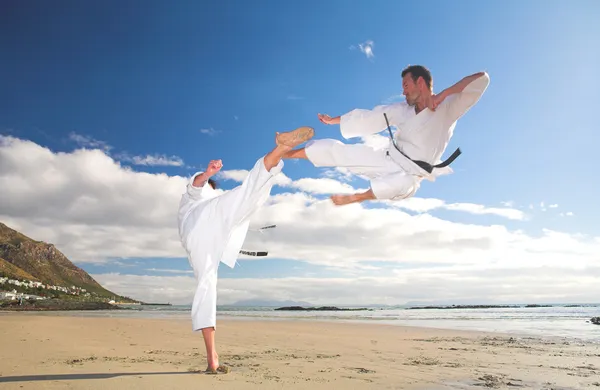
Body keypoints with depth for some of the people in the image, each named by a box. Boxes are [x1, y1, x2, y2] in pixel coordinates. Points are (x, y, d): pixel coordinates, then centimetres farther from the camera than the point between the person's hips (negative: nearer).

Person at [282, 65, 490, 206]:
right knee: (336, 149, 0)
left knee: (403, 184, -43)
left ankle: (356, 197, -21)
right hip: (386, 159, 5)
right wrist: (333, 119, 20)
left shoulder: (447, 108, -13)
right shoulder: (403, 109, 4)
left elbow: (481, 79, -22)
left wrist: (442, 95, -28)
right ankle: (283, 153, 16)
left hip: (408, 174, -5)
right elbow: (369, 117, 13)